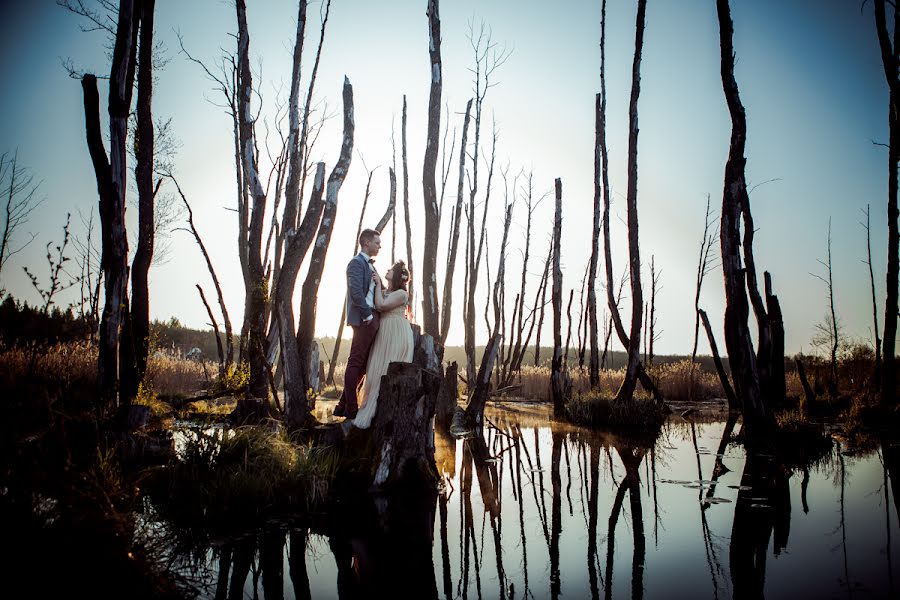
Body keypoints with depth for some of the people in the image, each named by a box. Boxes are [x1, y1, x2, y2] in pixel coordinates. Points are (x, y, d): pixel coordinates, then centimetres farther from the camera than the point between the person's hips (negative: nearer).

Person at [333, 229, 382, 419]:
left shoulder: (369, 265, 24)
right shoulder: (357, 262, -6)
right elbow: (356, 291, -18)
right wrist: (367, 314, -17)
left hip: (371, 319, 10)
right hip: (364, 319, -10)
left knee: (362, 363, 11)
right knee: (356, 362, -6)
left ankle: (344, 406, 16)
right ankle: (350, 408, -2)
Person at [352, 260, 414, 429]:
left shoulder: (402, 294, -7)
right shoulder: (383, 292, 16)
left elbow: (381, 305, -16)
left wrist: (378, 284, -7)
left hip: (397, 334, -8)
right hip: (383, 334, 8)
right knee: (377, 371, 6)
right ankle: (371, 410, 12)